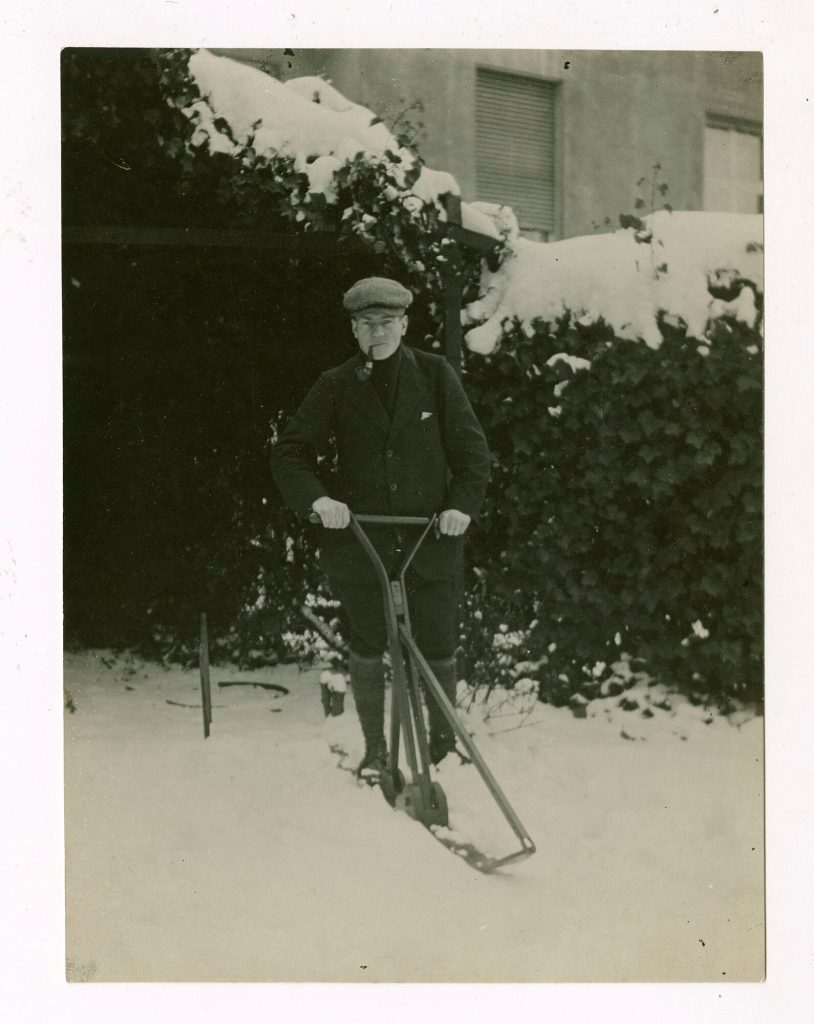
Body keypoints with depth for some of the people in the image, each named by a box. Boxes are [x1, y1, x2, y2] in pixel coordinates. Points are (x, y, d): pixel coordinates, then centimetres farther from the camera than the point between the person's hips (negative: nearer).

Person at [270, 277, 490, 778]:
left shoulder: (435, 374, 0)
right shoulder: (336, 386, 1)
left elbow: (471, 446, 1)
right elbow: (291, 452, -1)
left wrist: (463, 504, -14)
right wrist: (316, 498, -19)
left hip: (432, 541, -1)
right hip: (362, 540, 1)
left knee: (438, 650, 6)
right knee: (367, 647, 11)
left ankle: (444, 740, 29)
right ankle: (375, 748, 29)